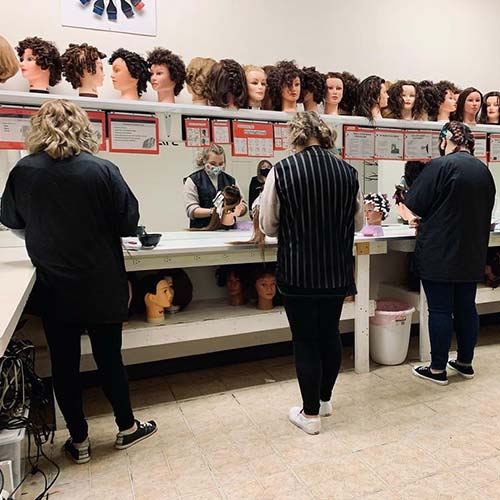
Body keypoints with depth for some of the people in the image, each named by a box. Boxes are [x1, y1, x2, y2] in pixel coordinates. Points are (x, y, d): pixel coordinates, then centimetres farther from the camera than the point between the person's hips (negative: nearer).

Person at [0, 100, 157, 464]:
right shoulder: (102, 170, -13)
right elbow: (129, 222, -9)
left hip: (54, 287, 1)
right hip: (103, 285, -1)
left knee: (64, 362, 13)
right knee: (109, 356, 13)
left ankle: (79, 441, 27)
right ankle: (127, 428, 30)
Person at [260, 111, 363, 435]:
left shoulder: (282, 171, -12)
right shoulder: (348, 171, -2)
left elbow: (269, 227, -4)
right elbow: (358, 223, 9)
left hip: (298, 271, -4)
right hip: (337, 271, 4)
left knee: (305, 339, 8)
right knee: (330, 332, 19)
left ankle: (311, 414, 23)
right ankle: (325, 398, 38)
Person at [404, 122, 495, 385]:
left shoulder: (441, 165, -15)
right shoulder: (483, 169, 8)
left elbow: (414, 205, -11)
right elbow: (485, 208, 18)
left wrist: (423, 220, 10)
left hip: (440, 253, -7)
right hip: (472, 254, 7)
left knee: (440, 310, 1)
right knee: (466, 307, 15)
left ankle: (438, 369, 11)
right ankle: (465, 362, 28)